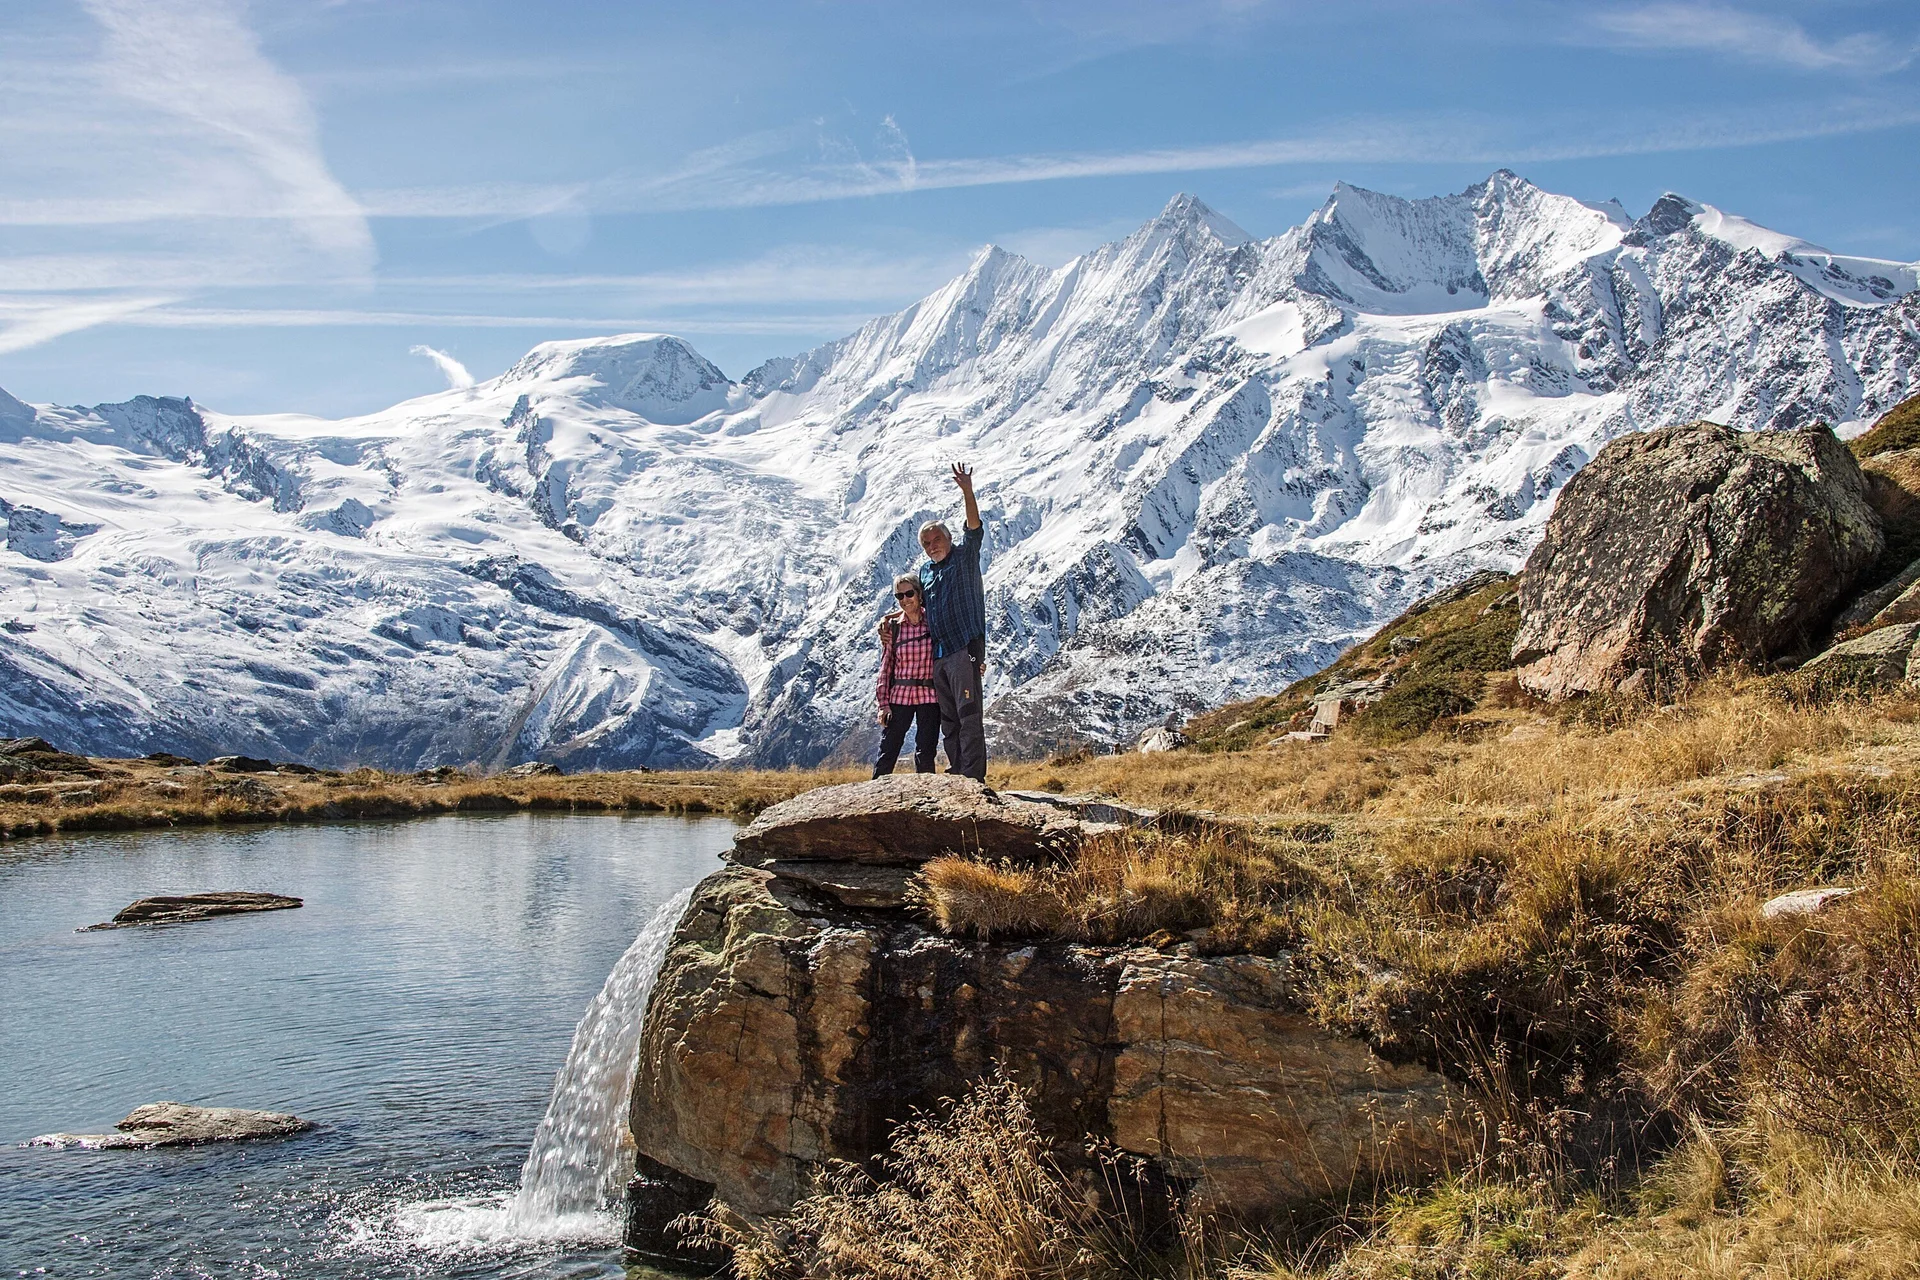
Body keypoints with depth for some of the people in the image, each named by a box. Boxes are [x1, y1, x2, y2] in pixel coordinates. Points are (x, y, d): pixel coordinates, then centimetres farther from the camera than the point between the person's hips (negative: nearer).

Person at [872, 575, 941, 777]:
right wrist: (883, 703, 0)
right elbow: (886, 666, 5)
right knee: (888, 751, -1)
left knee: (925, 754, 4)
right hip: (899, 696, 0)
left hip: (929, 697, 0)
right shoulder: (892, 627, 3)